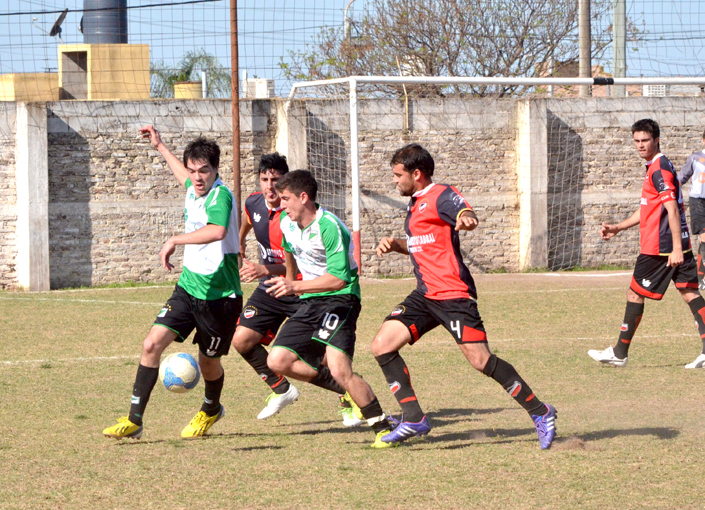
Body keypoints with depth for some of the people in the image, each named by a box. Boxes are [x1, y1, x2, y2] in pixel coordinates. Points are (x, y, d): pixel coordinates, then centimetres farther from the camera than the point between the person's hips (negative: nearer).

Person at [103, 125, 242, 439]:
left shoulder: (221, 195, -21)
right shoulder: (194, 190, 3)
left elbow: (217, 231, -44)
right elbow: (186, 178, 32)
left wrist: (175, 240, -38)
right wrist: (159, 146, 39)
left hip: (219, 295, -7)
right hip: (188, 287, 7)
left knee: (208, 364, 11)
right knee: (152, 344, -9)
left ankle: (211, 410, 44)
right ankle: (134, 420, -4)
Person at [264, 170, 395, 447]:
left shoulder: (329, 227, -22)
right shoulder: (287, 223, 5)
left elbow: (339, 278, -29)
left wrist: (296, 287, -32)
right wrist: (289, 280, 43)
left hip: (340, 298, -9)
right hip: (309, 302, 9)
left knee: (339, 369, -23)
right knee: (278, 361, -2)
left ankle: (383, 427, -9)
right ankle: (348, 388, 10)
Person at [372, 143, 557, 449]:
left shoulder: (441, 196, -8)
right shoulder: (416, 203, 20)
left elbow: (465, 213, -29)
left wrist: (466, 219, -53)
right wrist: (395, 245, 16)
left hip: (453, 294, -9)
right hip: (425, 295, 9)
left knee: (481, 360, -14)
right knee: (382, 345, -5)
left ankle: (540, 413, 1)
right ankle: (414, 420, -2)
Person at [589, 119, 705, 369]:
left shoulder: (659, 169, -14)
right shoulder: (656, 167, 18)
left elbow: (672, 209, -22)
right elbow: (647, 210, 29)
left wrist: (676, 248, -27)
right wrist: (617, 228, 26)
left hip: (659, 247, -10)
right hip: (677, 245, 10)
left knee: (635, 293, 1)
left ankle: (620, 353, 9)